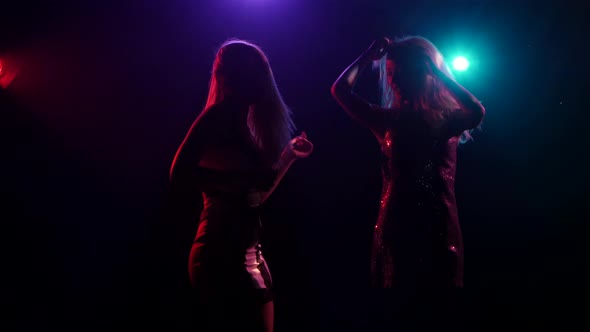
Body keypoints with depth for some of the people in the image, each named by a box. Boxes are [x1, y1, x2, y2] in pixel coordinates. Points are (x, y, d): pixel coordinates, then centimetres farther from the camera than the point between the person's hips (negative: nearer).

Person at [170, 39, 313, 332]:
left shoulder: (241, 123, 16)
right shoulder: (219, 115, -7)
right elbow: (180, 172, -20)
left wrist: (288, 155, 21)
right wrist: (239, 181, -22)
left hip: (244, 251, 9)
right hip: (224, 252, -9)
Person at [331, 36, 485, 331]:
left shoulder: (446, 120, 1)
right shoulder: (387, 120, 7)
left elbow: (477, 113, -21)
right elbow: (340, 90, 1)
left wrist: (437, 69, -14)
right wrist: (368, 56, 0)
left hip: (437, 233, -1)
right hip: (396, 232, 2)